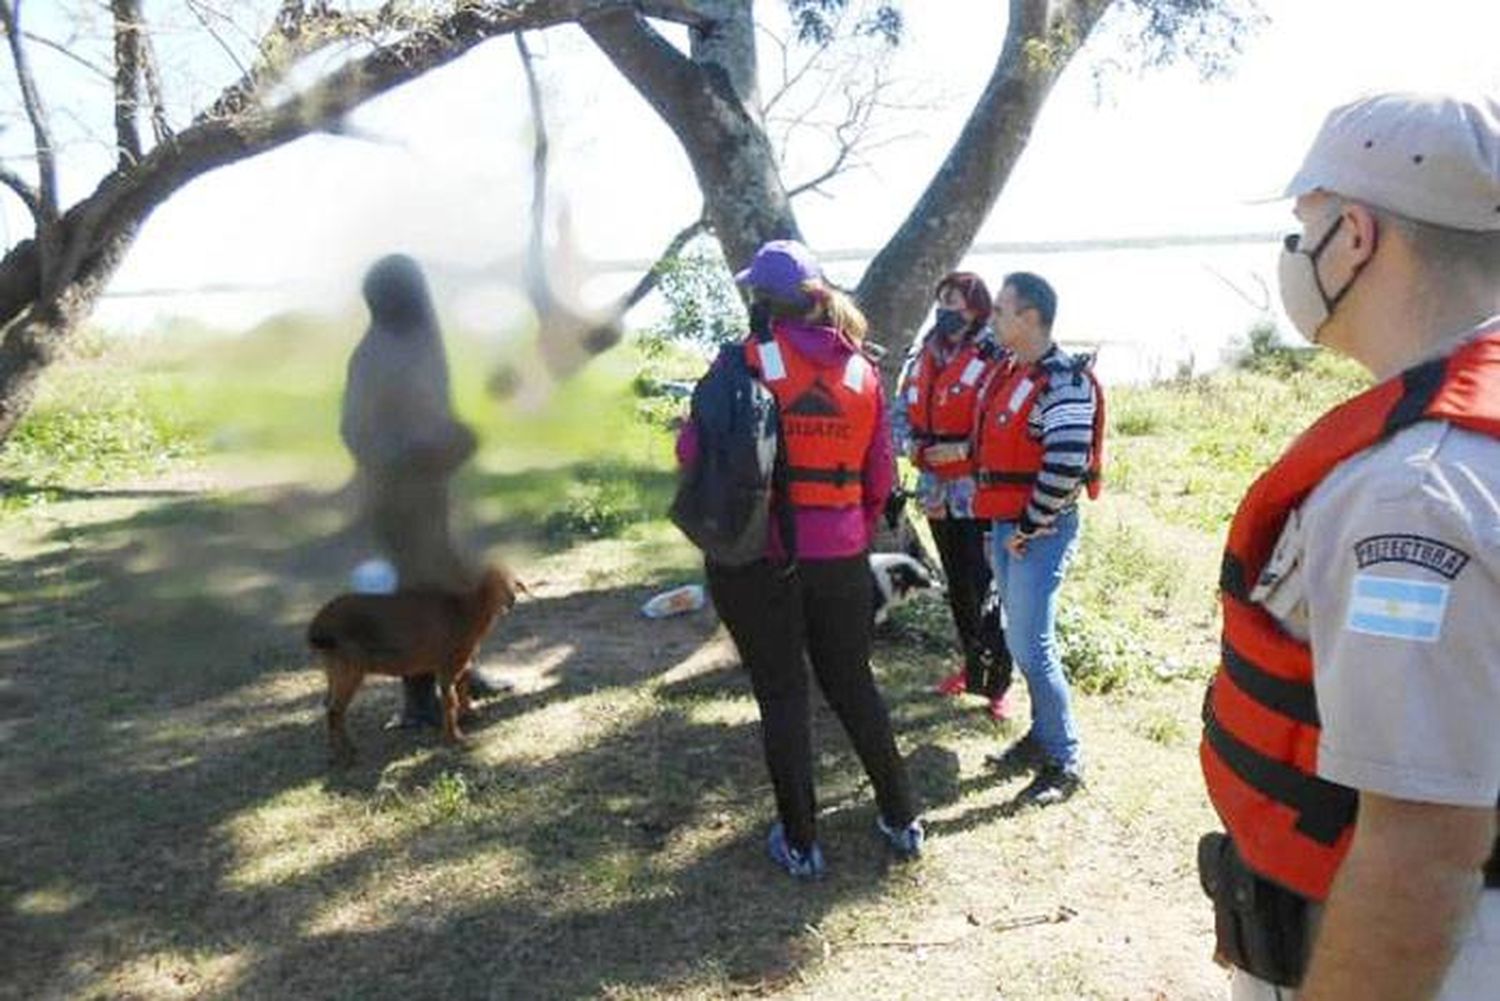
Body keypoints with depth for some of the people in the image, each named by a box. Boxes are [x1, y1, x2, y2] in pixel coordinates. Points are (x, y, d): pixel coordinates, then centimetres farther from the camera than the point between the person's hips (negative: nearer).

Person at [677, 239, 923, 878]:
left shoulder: (745, 362, -10)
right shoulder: (862, 372, 4)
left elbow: (694, 452, -11)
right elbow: (880, 477, 7)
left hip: (757, 556, -4)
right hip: (841, 557, 4)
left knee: (781, 694, 9)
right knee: (853, 684, 19)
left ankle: (800, 843, 20)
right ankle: (901, 821, 30)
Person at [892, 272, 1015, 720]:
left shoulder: (994, 359, -13)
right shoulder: (922, 355, 8)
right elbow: (899, 411, 15)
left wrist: (964, 450, -22)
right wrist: (909, 443, -3)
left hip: (978, 493, -7)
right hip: (937, 491, 7)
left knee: (987, 591, -4)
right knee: (957, 586, 20)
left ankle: (997, 682, 9)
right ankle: (972, 665, 37)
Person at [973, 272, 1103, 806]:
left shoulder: (1063, 380, -17)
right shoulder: (1008, 373, 11)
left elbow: (1066, 464, -27)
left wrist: (1028, 529, -19)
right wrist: (1001, 525, 16)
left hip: (1040, 531, -9)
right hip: (1005, 525, 9)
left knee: (1030, 646, -6)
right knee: (1025, 639, 17)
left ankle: (1065, 762, 8)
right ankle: (1042, 736, 31)